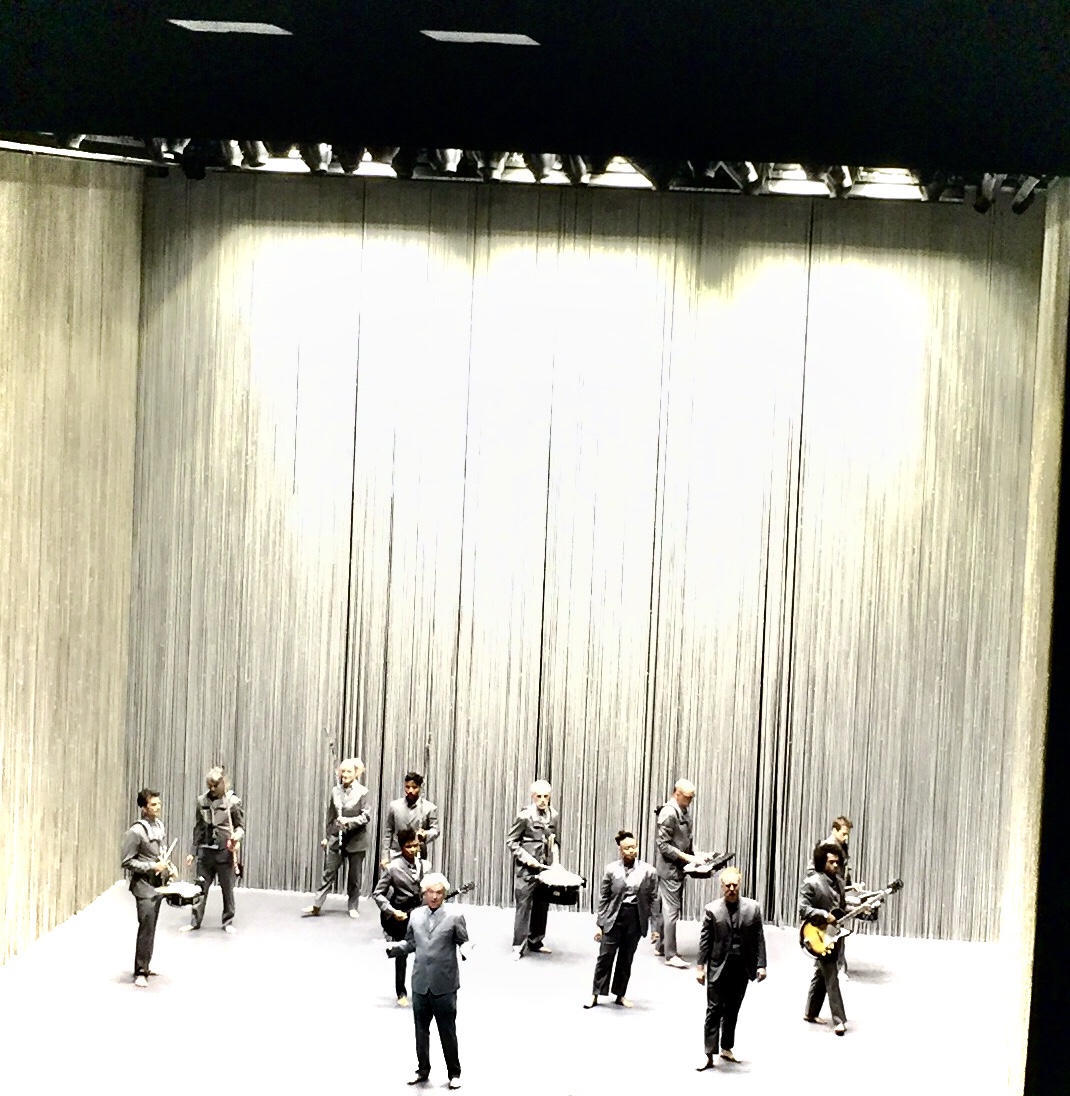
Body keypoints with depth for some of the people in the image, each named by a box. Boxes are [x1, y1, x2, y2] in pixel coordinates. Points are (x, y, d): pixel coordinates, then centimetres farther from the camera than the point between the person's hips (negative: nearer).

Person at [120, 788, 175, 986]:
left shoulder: (160, 827, 8)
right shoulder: (136, 832, -15)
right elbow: (127, 862, -14)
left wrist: (169, 866, 4)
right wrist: (152, 866, -19)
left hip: (158, 884, 8)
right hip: (143, 884, -8)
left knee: (151, 927, 14)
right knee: (146, 926, -15)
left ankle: (144, 967, 24)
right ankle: (140, 972, -11)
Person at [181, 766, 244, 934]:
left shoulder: (233, 801, -6)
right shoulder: (202, 801, 4)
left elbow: (241, 826, -2)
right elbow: (198, 828, 10)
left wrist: (236, 836, -24)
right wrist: (193, 851, 10)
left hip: (225, 851, -3)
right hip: (206, 851, 3)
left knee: (227, 888, 6)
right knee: (201, 887, 5)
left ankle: (228, 922, 17)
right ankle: (195, 921, 12)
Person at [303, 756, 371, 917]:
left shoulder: (362, 792, -7)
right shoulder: (335, 791, 5)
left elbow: (366, 816, -11)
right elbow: (330, 816, 12)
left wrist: (349, 820, -24)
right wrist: (326, 836, 12)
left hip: (356, 839, -3)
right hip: (337, 838, 3)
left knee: (354, 875, 6)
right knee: (329, 872, 2)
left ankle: (353, 907, 17)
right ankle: (316, 906, 1)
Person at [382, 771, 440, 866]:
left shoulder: (429, 808, 0)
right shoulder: (394, 805, 7)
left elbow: (436, 829, 0)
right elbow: (388, 832, 11)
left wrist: (426, 834, -24)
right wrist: (385, 856, 6)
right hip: (395, 855, 2)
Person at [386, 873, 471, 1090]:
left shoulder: (454, 915, -4)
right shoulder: (415, 915, 7)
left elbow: (463, 941, -4)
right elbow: (410, 943, 14)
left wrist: (466, 951, -26)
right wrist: (392, 948, -3)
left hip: (444, 984, -4)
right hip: (420, 982, 4)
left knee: (447, 1031, 4)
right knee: (421, 1029, 13)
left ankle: (454, 1073, 17)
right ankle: (423, 1070, 27)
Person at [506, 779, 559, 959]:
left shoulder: (553, 815, 7)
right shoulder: (525, 816, -10)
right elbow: (511, 841, -7)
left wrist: (555, 861, 7)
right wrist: (526, 858, -14)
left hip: (545, 867, 6)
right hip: (526, 868, -6)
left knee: (542, 905, 9)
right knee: (523, 905, -5)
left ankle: (535, 942, 21)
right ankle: (518, 946, -1)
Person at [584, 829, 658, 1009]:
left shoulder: (648, 871, -3)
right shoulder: (611, 869, -4)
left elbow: (653, 900, 2)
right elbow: (603, 898, 0)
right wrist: (599, 924, -2)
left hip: (635, 919, 1)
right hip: (613, 918, -1)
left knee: (626, 958, 10)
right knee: (605, 956, 1)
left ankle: (620, 994, 23)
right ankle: (596, 994, 11)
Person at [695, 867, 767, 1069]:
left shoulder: (753, 908, 1)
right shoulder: (712, 909, -3)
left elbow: (759, 938, 2)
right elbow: (704, 940, -2)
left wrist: (761, 965, -2)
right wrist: (700, 966, -5)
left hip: (742, 967, 2)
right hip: (718, 967, -2)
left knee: (732, 1010, 13)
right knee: (714, 1010, -1)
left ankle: (726, 1047, 26)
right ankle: (710, 1054, 0)